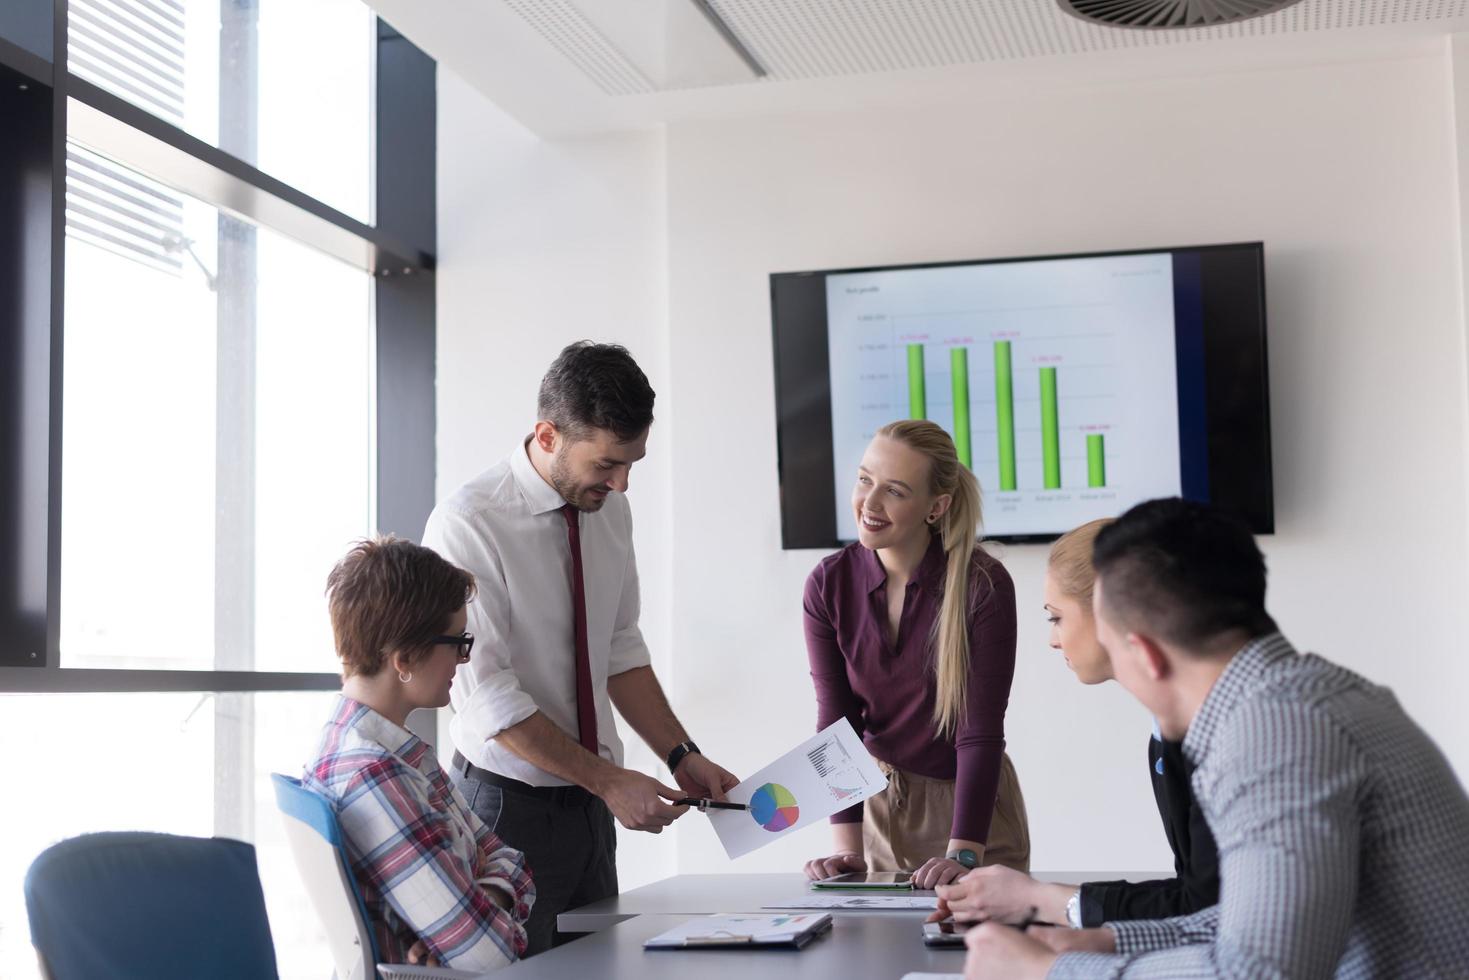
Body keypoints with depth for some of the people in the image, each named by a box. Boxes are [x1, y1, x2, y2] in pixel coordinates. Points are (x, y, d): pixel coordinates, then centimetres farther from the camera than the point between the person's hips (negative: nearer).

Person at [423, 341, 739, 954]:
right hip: (510, 805, -6)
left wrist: (682, 757, 1)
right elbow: (488, 693, -20)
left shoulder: (611, 509, 3)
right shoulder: (468, 524, -19)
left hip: (588, 804, 7)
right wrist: (609, 781, -19)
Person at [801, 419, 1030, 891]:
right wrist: (848, 846, -18)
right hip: (881, 801, 3)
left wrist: (963, 854, -28)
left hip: (973, 799, -2)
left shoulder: (984, 585, -21)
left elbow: (980, 732, -21)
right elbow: (836, 722, -10)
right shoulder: (829, 583, -11)